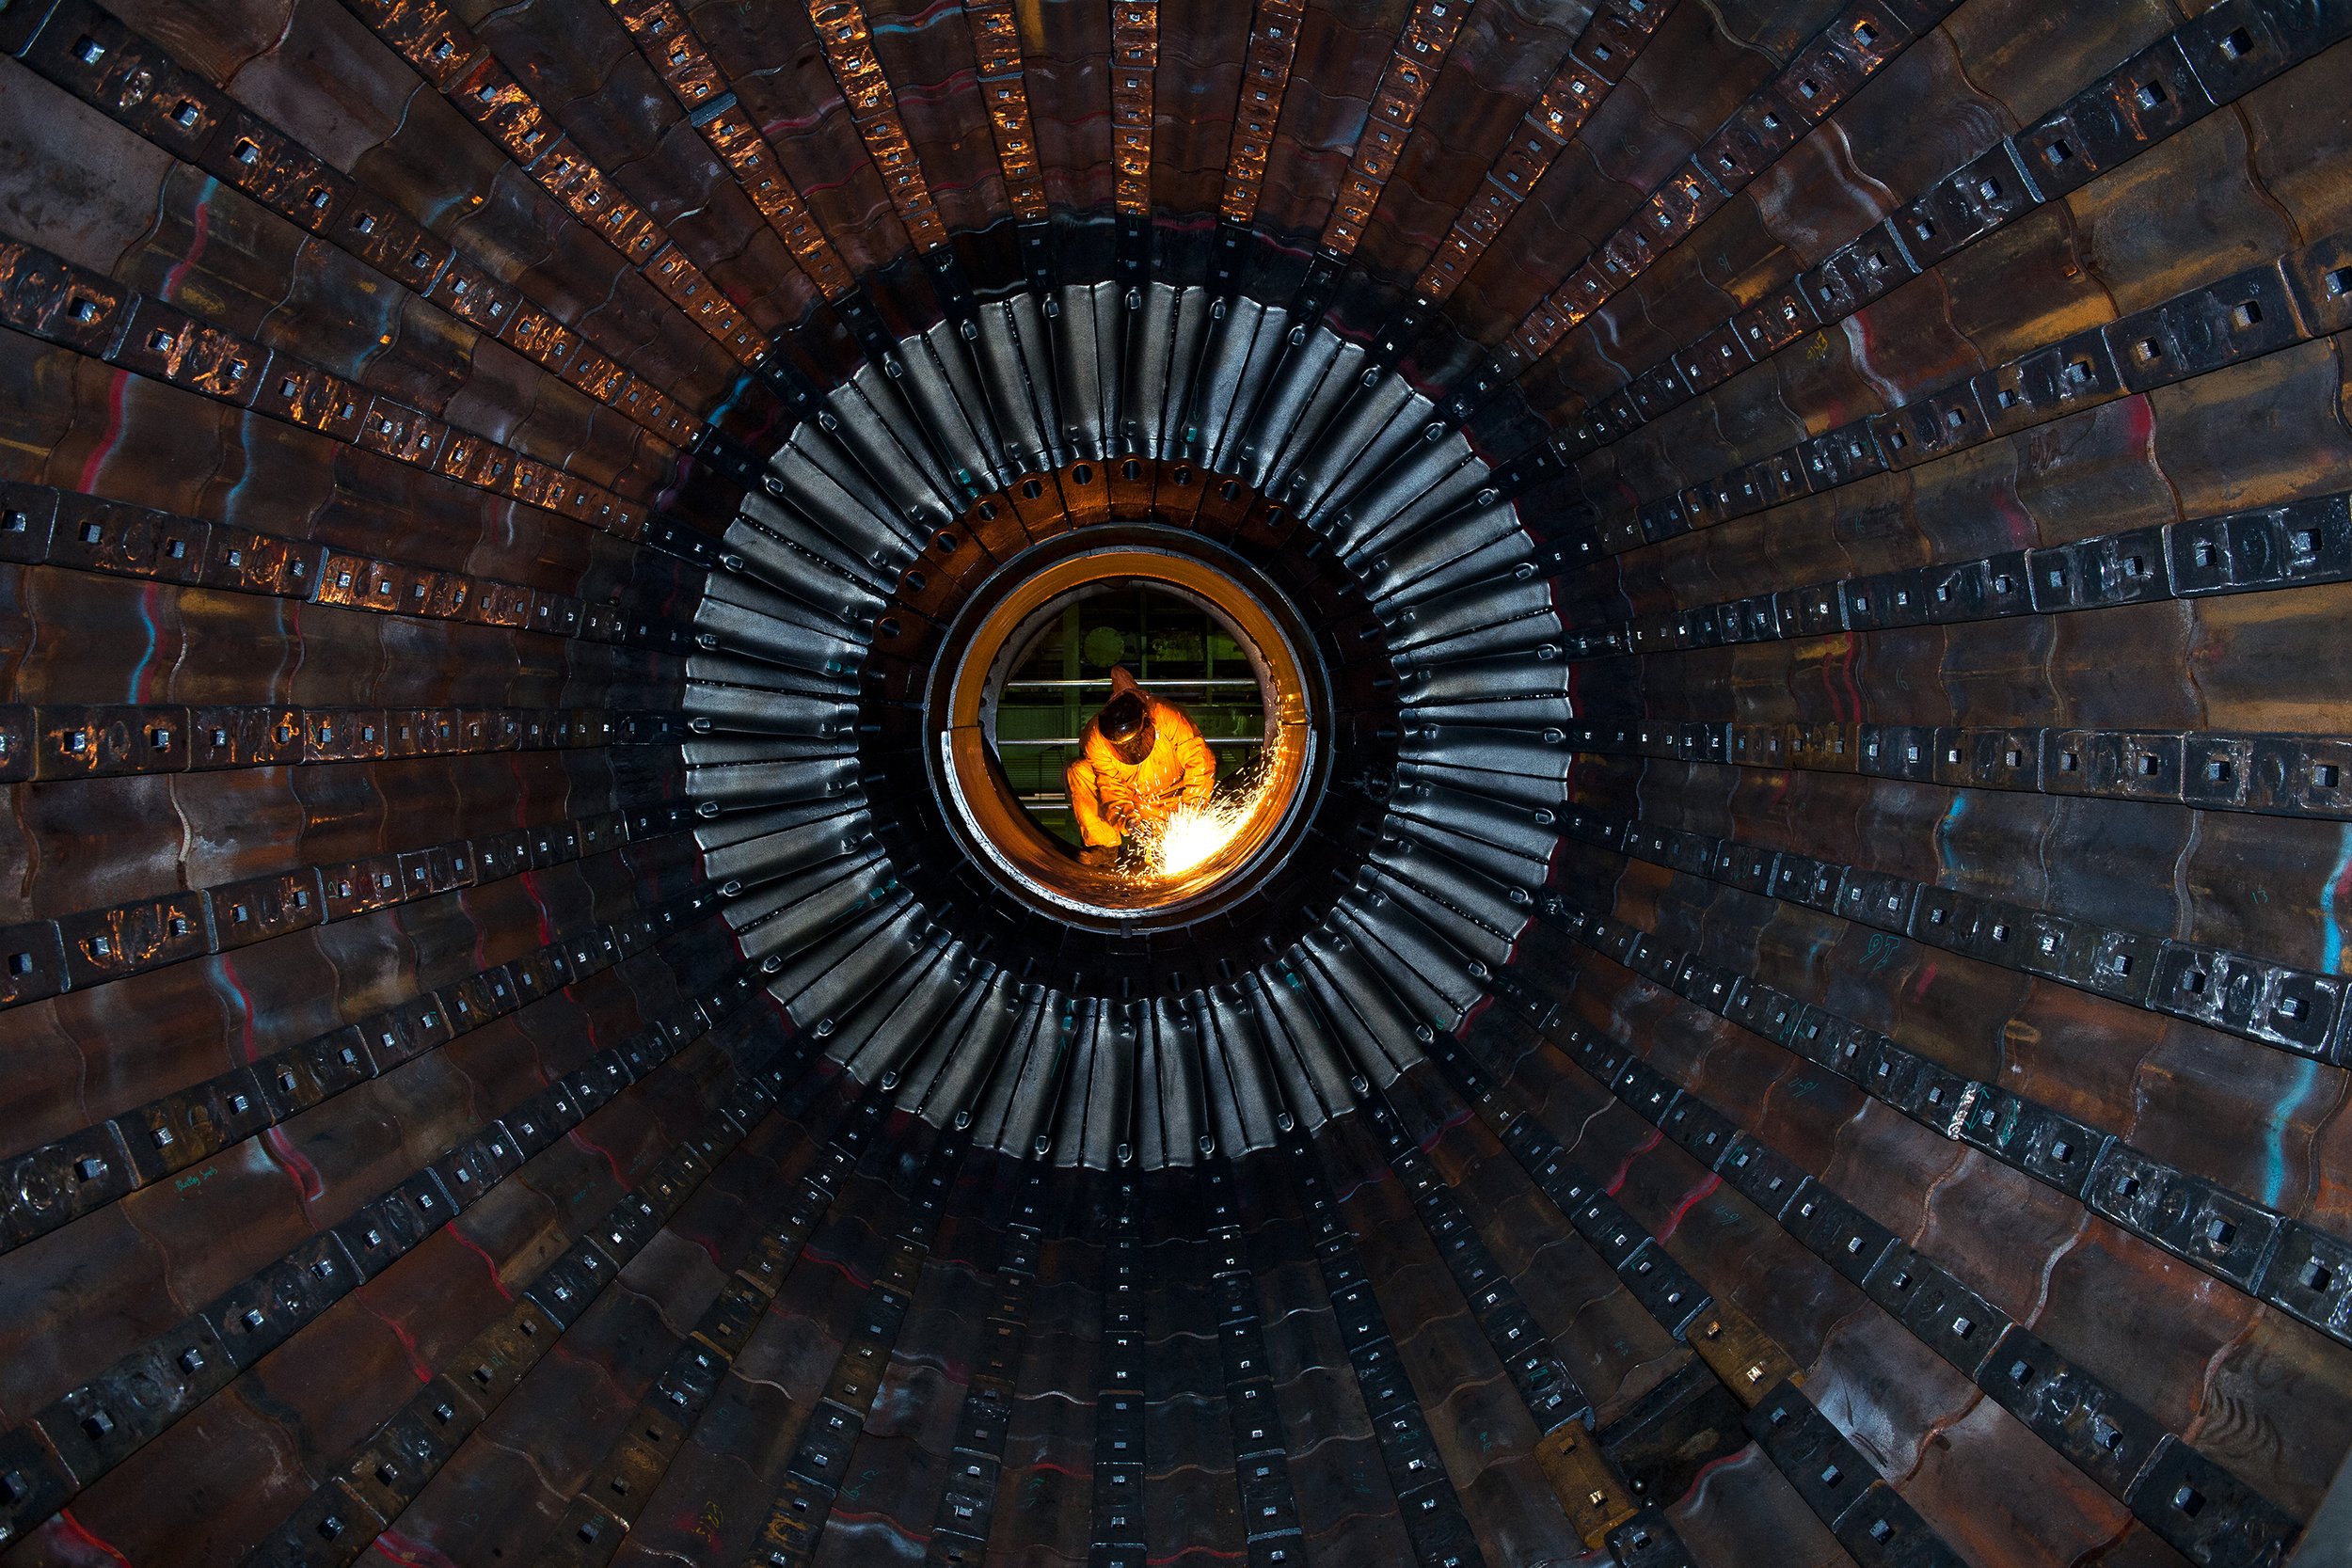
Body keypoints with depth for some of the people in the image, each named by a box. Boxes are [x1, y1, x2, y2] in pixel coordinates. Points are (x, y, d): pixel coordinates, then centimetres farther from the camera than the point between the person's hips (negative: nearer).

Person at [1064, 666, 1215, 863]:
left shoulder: (1167, 717, -27)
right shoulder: (1096, 738, -23)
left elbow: (1200, 762, -21)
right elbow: (1111, 787, -22)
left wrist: (1190, 810, -27)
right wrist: (1126, 818, -41)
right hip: (1129, 802, 2)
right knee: (1077, 772, -22)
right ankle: (1105, 846, -21)